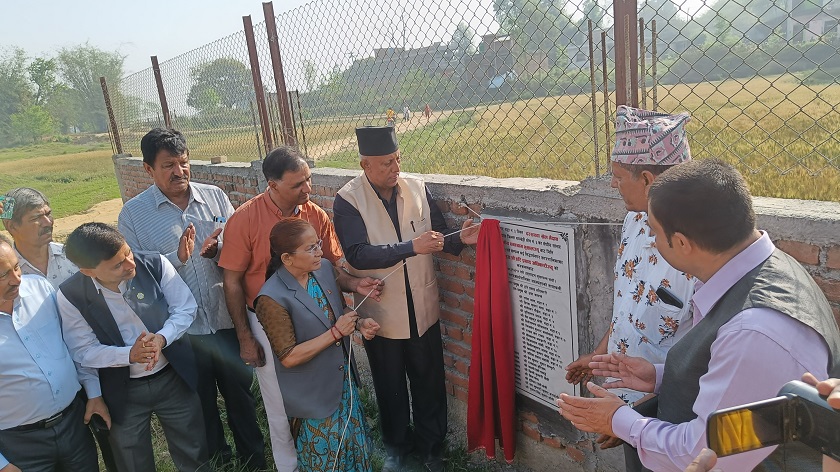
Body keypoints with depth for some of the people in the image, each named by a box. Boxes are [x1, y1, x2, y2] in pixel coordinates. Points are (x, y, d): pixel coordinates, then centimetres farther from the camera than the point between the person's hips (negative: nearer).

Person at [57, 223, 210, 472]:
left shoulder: (154, 264, -17)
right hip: (123, 392, 0)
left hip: (174, 377, 1)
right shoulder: (71, 295, -18)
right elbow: (83, 351, -13)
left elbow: (185, 308, -10)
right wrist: (129, 354, -30)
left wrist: (161, 337, -28)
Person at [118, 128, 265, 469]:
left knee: (240, 393, 18)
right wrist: (178, 258, -22)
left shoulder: (215, 197, 1)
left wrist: (217, 251, -17)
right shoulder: (133, 213, -4)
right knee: (201, 406, 18)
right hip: (182, 330, -1)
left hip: (228, 321, 2)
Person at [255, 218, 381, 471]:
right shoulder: (273, 298, -26)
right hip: (313, 392, -6)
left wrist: (359, 322, -10)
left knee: (353, 441, 22)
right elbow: (289, 357, -24)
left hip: (343, 378, 6)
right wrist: (335, 333, -26)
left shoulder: (324, 270, -6)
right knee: (326, 451, 14)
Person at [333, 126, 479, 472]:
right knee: (390, 386, 19)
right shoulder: (347, 201, -14)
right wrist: (412, 247, -33)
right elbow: (358, 254, -25)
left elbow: (438, 238, 0)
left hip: (422, 309, 2)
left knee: (429, 382, 16)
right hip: (381, 312, -2)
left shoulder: (417, 187, -5)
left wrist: (459, 239, -22)